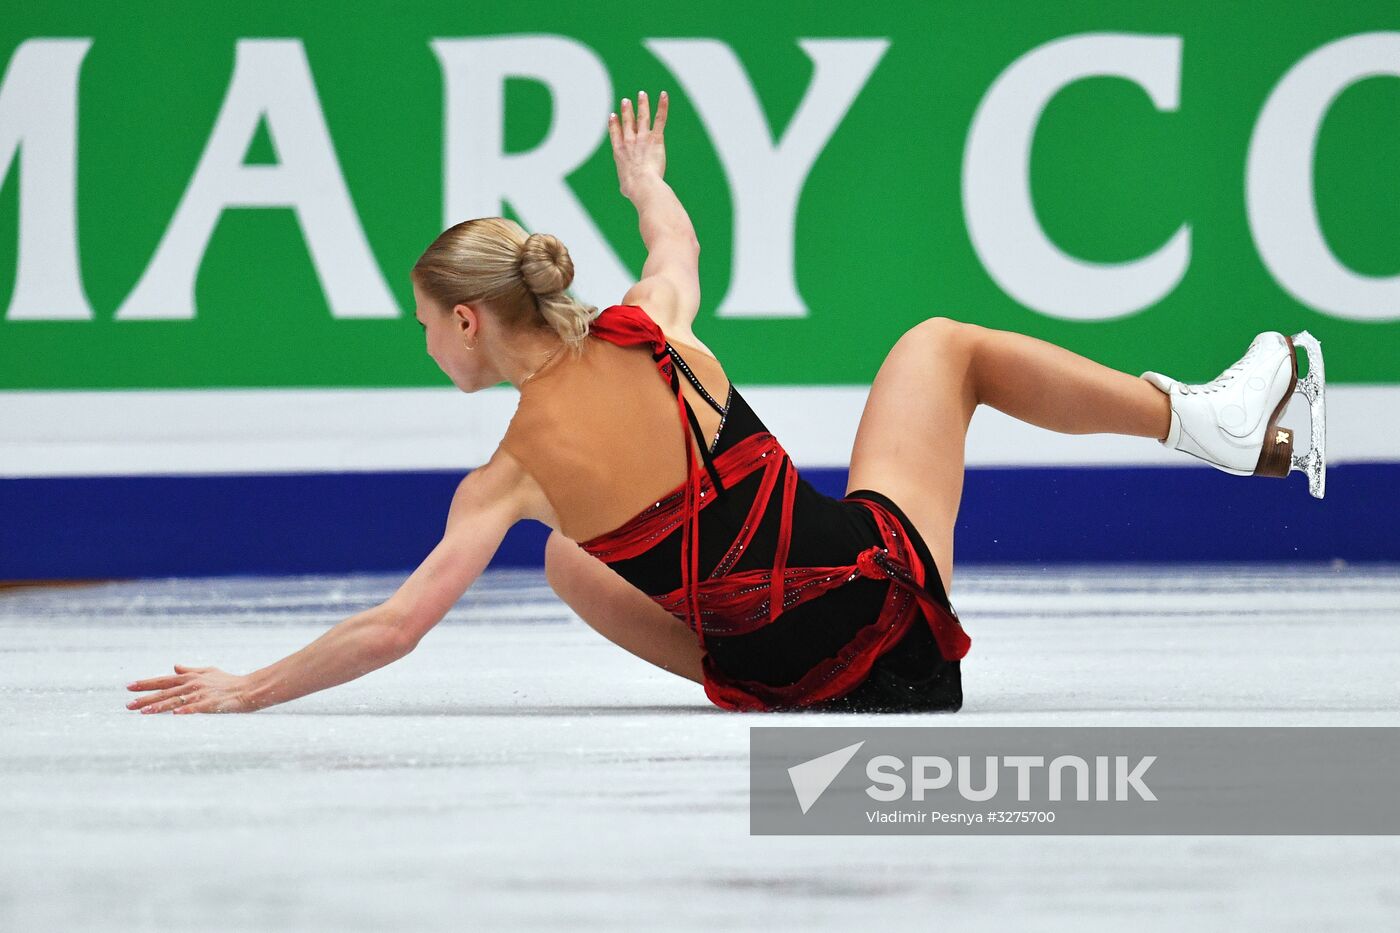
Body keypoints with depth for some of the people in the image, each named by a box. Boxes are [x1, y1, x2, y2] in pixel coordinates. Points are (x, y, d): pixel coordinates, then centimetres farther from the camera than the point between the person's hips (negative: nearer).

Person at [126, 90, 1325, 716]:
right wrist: (647, 180, 44)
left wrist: (245, 691, -10)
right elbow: (680, 241, 21)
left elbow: (395, 624, -17)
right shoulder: (648, 329, -5)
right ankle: (1226, 421, 31)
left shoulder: (509, 476, -12)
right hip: (885, 580, 1)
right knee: (943, 340, 28)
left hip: (789, 674, -1)